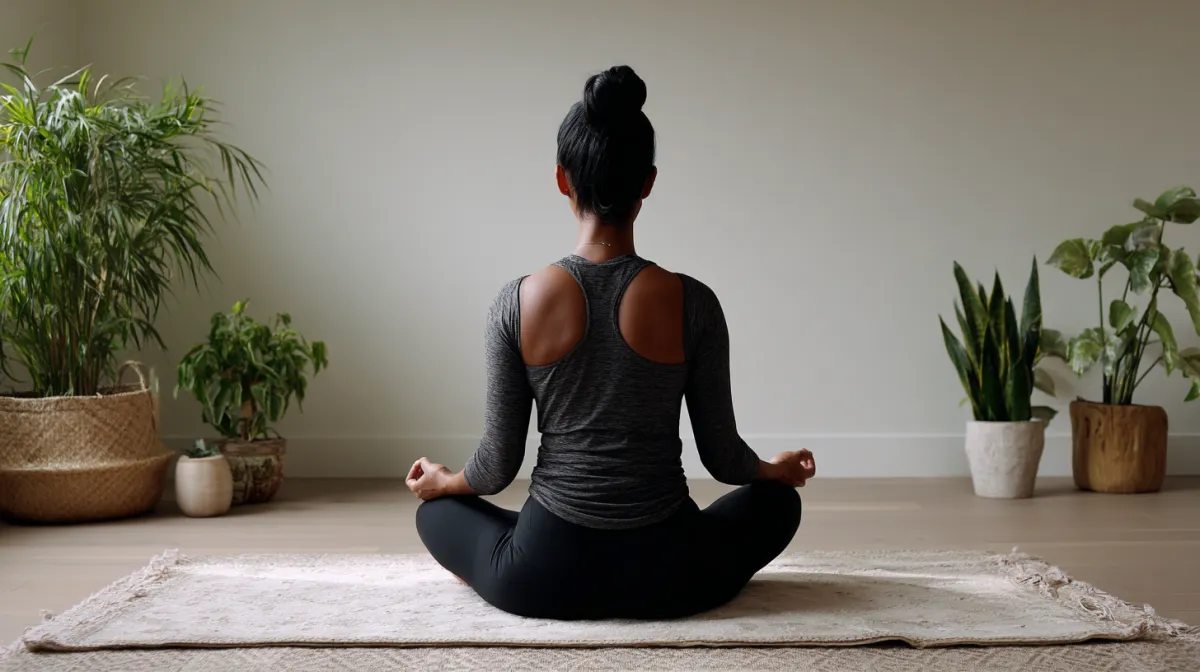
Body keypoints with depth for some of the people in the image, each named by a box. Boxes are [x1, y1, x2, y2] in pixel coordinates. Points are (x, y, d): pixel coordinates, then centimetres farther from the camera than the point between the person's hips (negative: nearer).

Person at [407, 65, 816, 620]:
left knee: (435, 509, 32)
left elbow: (499, 465, -2)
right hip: (666, 578, -1)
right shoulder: (691, 302, -10)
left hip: (546, 579, 1)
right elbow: (723, 457, 0)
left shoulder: (519, 302, -8)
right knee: (776, 501, 30)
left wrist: (440, 481, 21)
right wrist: (779, 469, 23)